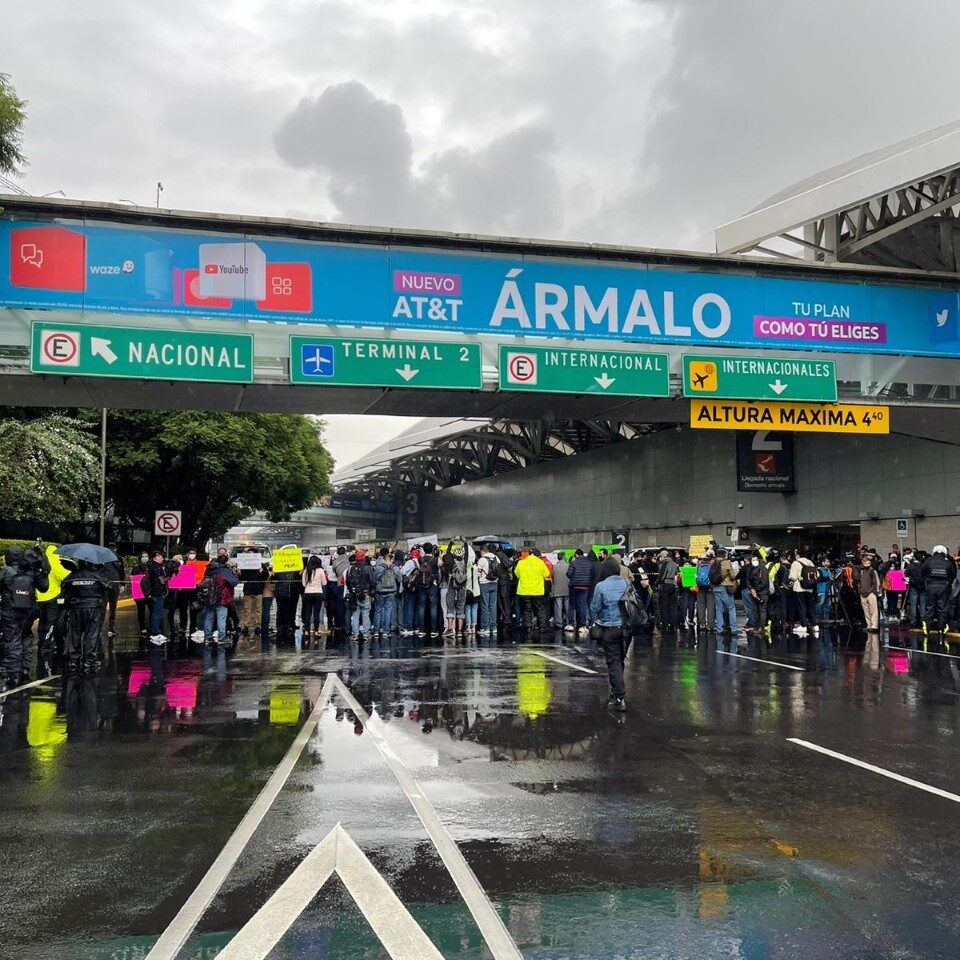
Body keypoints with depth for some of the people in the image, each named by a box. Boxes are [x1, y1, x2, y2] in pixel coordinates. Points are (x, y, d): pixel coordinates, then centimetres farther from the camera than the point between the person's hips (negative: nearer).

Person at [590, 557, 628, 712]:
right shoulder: (626, 583, 0)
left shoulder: (601, 586, -12)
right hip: (625, 628, 5)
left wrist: (596, 622, 11)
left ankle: (620, 698, -5)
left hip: (609, 629, -4)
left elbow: (594, 608, -8)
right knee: (620, 660, 17)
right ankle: (616, 692, 30)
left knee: (613, 662, 0)